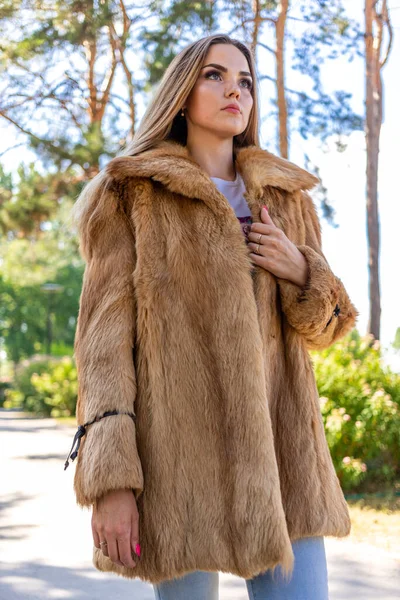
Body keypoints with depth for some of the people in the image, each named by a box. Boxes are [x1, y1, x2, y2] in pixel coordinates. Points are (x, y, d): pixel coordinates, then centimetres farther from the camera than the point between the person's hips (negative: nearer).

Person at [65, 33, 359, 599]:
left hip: (276, 444, 4)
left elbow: (320, 328, 21)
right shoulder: (134, 196, 4)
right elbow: (105, 334, -4)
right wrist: (110, 479, -15)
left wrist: (302, 272, -3)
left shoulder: (286, 196, 17)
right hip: (178, 447, -3)